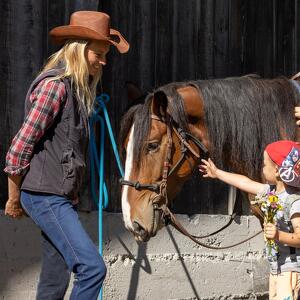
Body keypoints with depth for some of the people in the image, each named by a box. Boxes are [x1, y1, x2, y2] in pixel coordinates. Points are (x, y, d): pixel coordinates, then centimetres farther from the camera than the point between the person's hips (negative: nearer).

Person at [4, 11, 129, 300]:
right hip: (45, 196, -9)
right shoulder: (54, 85, -15)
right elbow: (20, 147, -15)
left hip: (61, 197, 9)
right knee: (92, 267, -15)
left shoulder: (76, 87, 14)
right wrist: (14, 200, -7)